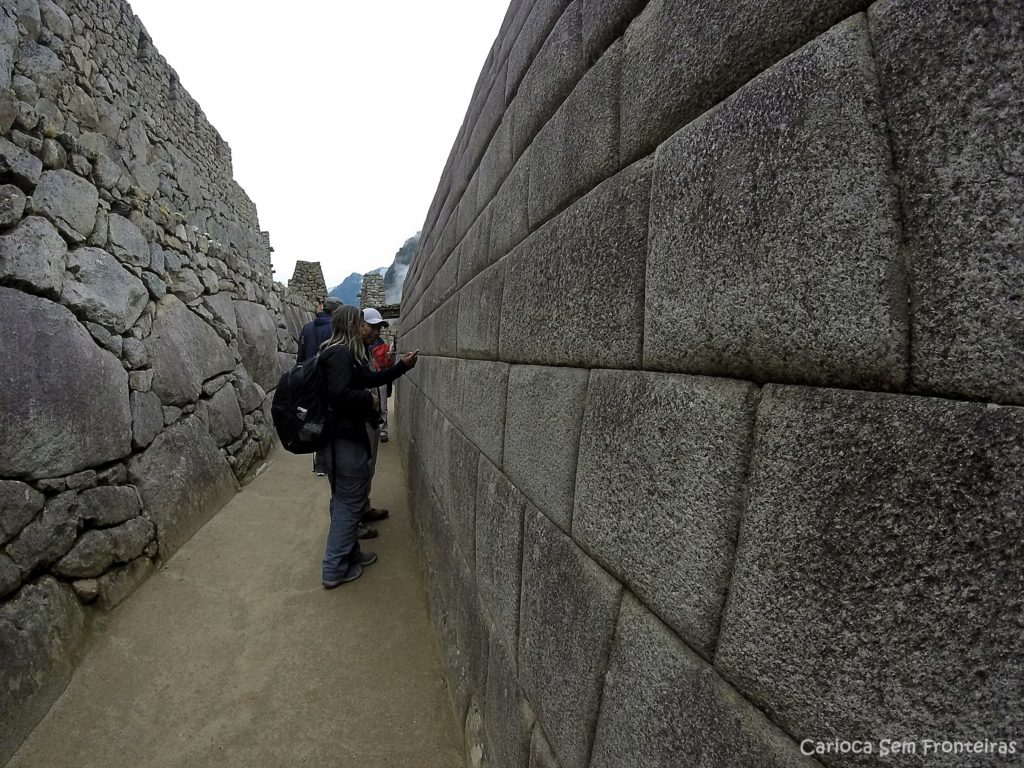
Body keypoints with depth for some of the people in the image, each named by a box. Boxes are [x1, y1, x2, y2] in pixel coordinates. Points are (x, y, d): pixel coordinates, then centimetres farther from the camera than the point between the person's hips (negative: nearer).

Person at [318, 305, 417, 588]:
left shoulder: (347, 353, 13)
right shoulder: (341, 354, -19)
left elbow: (370, 379, 21)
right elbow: (339, 395, -30)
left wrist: (402, 366, 20)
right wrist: (367, 399, -14)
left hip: (343, 436, 11)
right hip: (345, 438, -11)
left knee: (345, 499, 19)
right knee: (349, 501, 0)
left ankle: (350, 553, 34)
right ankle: (334, 569, 11)